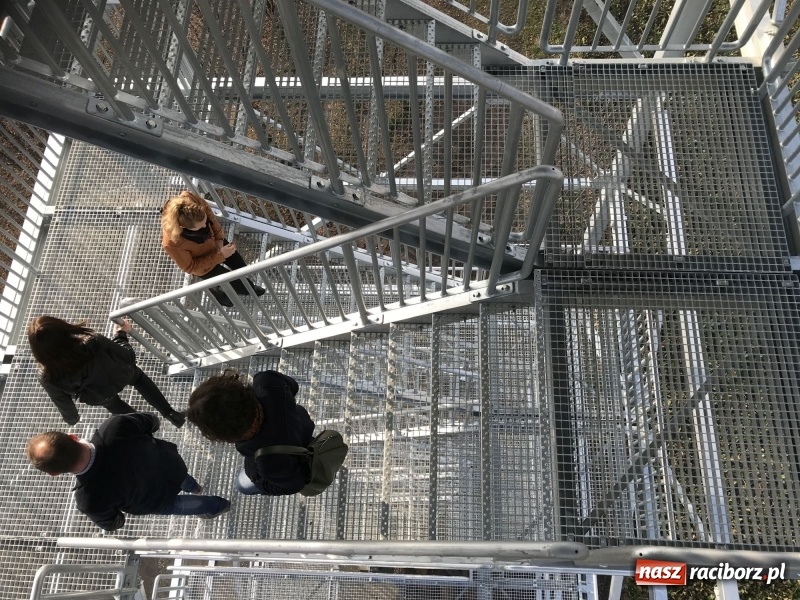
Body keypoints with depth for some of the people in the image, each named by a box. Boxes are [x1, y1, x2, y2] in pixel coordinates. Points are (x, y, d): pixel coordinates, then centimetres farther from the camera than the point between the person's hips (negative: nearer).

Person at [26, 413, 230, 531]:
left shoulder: (90, 499, -41)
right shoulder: (115, 426, -41)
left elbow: (110, 523, -16)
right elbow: (152, 421, -16)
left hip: (158, 499, -2)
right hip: (170, 464, 2)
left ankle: (217, 506, 62)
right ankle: (192, 485, 75)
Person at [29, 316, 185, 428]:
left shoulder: (49, 379, -35)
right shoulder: (93, 343, -42)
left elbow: (64, 404, -13)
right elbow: (129, 357, -24)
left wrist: (72, 418, 10)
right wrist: (121, 334, -4)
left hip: (100, 398, 1)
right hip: (121, 377, -1)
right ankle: (170, 413, 36)